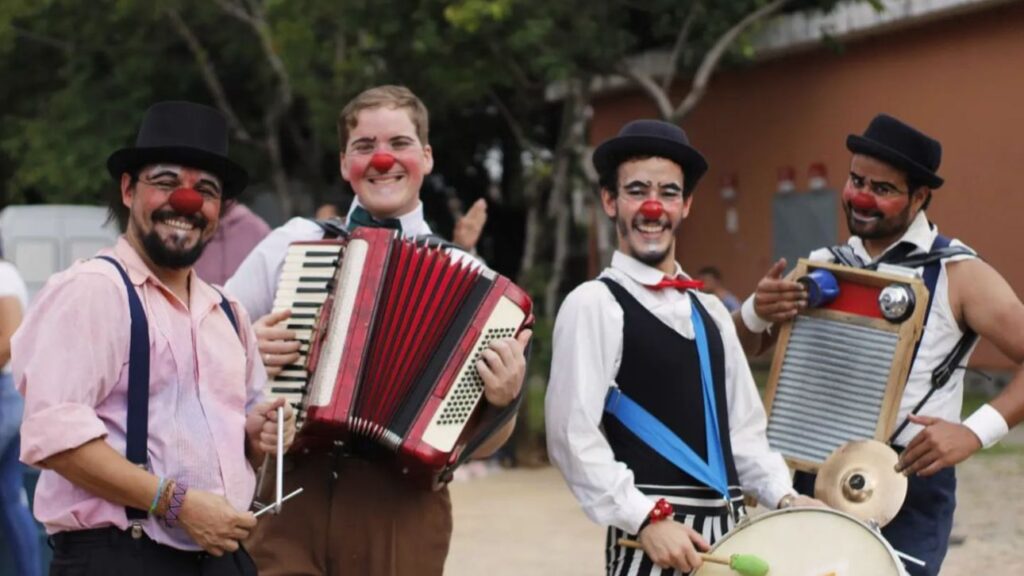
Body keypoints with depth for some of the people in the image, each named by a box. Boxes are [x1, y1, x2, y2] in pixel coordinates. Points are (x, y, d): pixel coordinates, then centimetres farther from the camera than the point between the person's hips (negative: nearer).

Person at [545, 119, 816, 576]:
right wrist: (647, 520, -20)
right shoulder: (594, 303, -6)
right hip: (653, 534, -7)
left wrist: (784, 498, 4)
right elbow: (574, 436, -13)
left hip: (728, 532, 7)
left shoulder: (709, 311, 18)